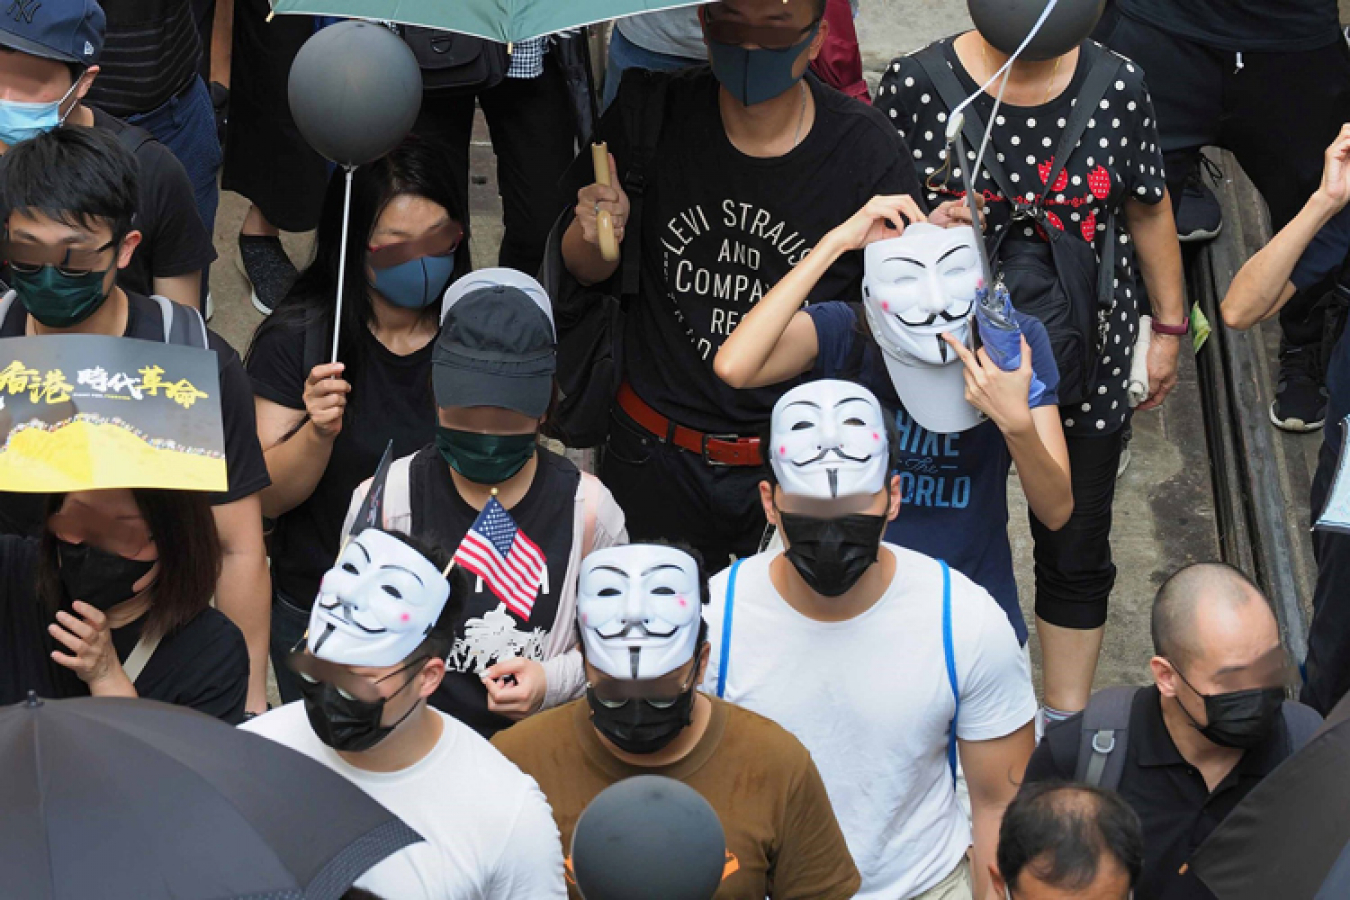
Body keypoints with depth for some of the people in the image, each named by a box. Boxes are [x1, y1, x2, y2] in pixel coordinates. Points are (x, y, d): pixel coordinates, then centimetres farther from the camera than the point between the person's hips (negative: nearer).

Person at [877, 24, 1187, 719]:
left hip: (1086, 367, 1)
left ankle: (1066, 717, 31)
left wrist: (1168, 327, 11)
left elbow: (1149, 211, 6)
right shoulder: (914, 86, -13)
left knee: (1076, 556, 12)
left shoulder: (1119, 87, -7)